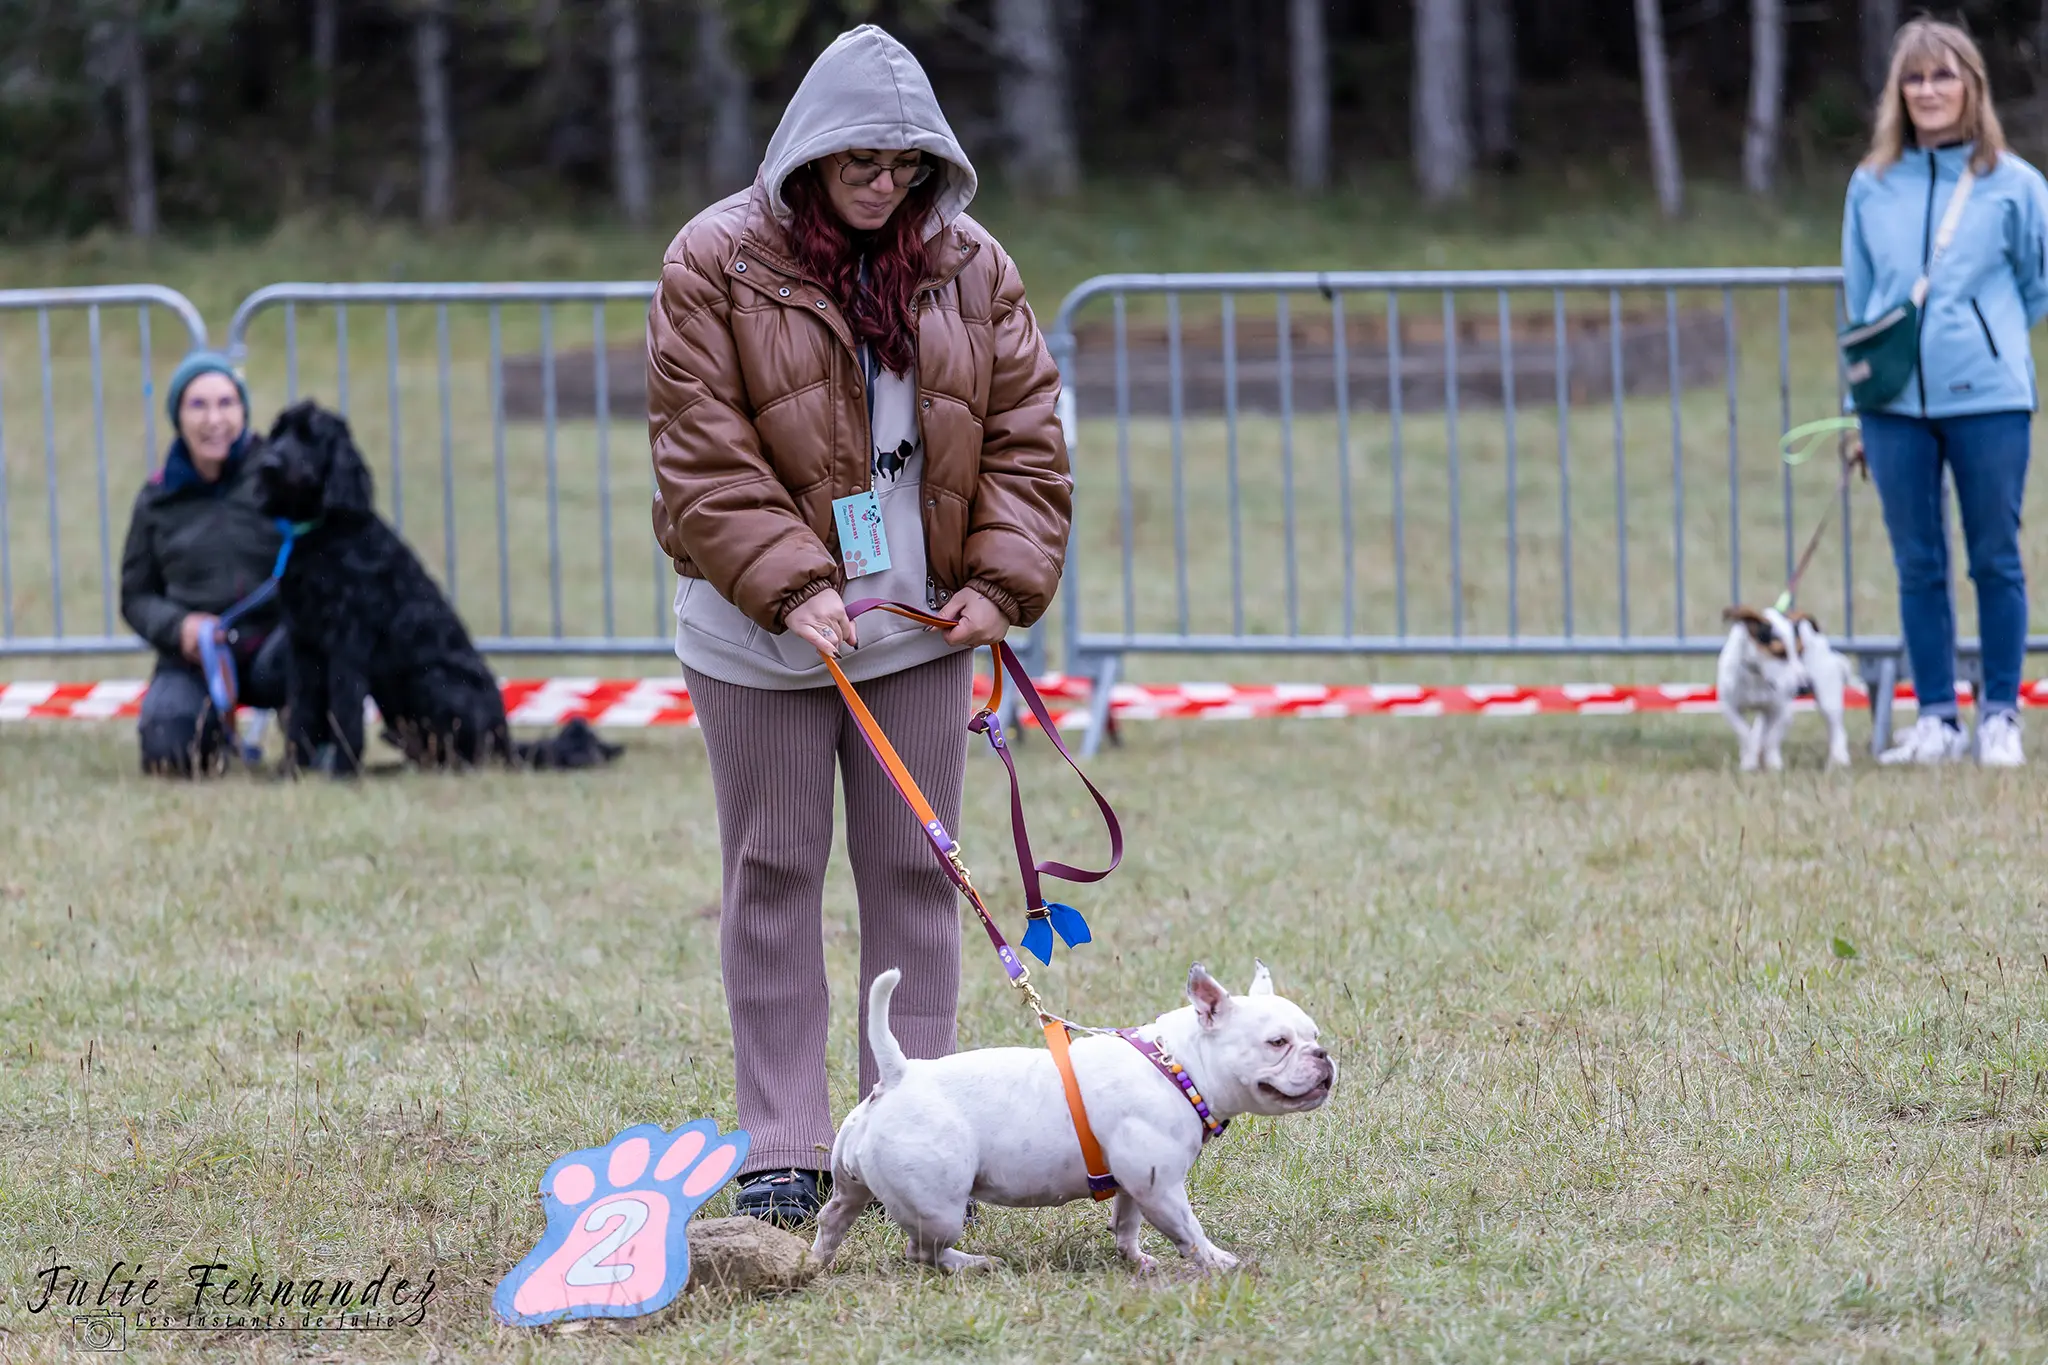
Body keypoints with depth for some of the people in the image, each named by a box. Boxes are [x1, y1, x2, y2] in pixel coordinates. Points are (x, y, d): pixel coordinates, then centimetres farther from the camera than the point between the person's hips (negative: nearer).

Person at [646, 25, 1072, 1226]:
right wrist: (790, 584, -20)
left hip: (921, 626, 3)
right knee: (775, 878, 2)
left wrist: (1001, 579, -7)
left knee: (917, 872, 5)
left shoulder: (972, 269, 4)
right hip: (765, 633, -3)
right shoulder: (718, 265, -6)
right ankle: (783, 1150, 5)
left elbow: (1026, 432, 6)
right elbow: (702, 449, -11)